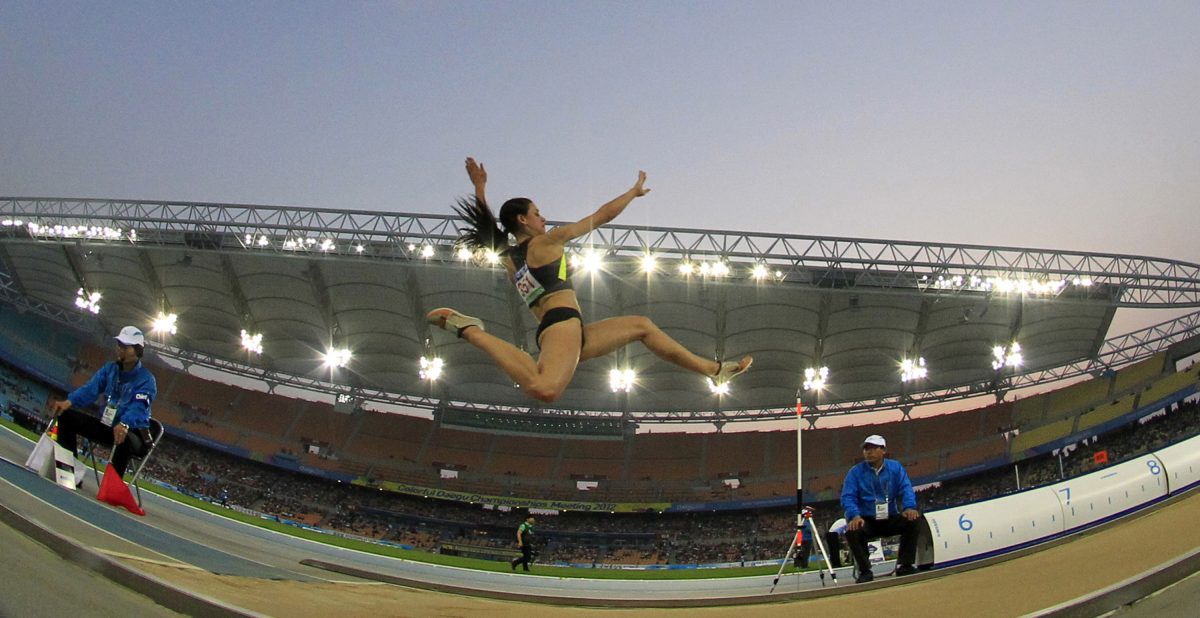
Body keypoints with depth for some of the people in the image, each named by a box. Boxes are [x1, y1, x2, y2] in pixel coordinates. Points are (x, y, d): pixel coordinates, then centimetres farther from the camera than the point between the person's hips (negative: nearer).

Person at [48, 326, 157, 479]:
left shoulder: (147, 379, -15)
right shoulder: (109, 369, 4)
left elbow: (138, 407, -33)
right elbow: (90, 388, -12)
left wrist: (124, 425, -54)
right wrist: (69, 401, -33)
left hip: (133, 433, -7)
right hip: (106, 426, 7)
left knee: (124, 439, -41)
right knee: (66, 415, -4)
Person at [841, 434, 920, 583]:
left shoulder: (895, 467, 5)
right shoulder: (855, 472, -1)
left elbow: (906, 489, -6)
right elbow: (848, 497, -10)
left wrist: (909, 507, -28)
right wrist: (855, 516, -30)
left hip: (891, 519, 2)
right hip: (866, 521, -2)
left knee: (912, 521, -25)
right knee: (852, 531, -32)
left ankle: (904, 565, -10)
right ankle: (865, 571, -12)